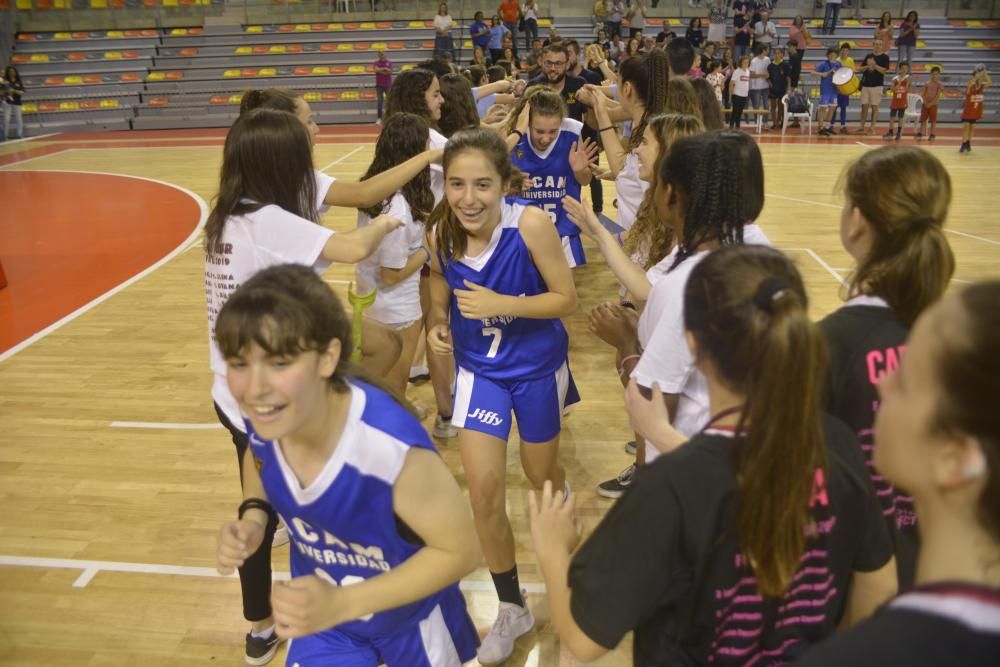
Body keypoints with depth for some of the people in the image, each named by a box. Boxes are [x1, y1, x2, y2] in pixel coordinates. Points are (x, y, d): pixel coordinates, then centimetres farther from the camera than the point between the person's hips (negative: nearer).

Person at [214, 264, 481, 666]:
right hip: (319, 609, 3)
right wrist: (252, 518, -17)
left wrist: (341, 604, -33)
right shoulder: (265, 417, -23)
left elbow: (460, 551, -26)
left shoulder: (392, 448, -40)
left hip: (409, 616, -3)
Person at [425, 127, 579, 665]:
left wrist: (503, 304, -31)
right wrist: (438, 324, -14)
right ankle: (511, 609, 21)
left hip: (538, 367, -2)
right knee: (483, 493, -2)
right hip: (479, 368, 2)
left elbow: (567, 298, -19)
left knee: (540, 474, 17)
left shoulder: (530, 224, -27)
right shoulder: (440, 234, -16)